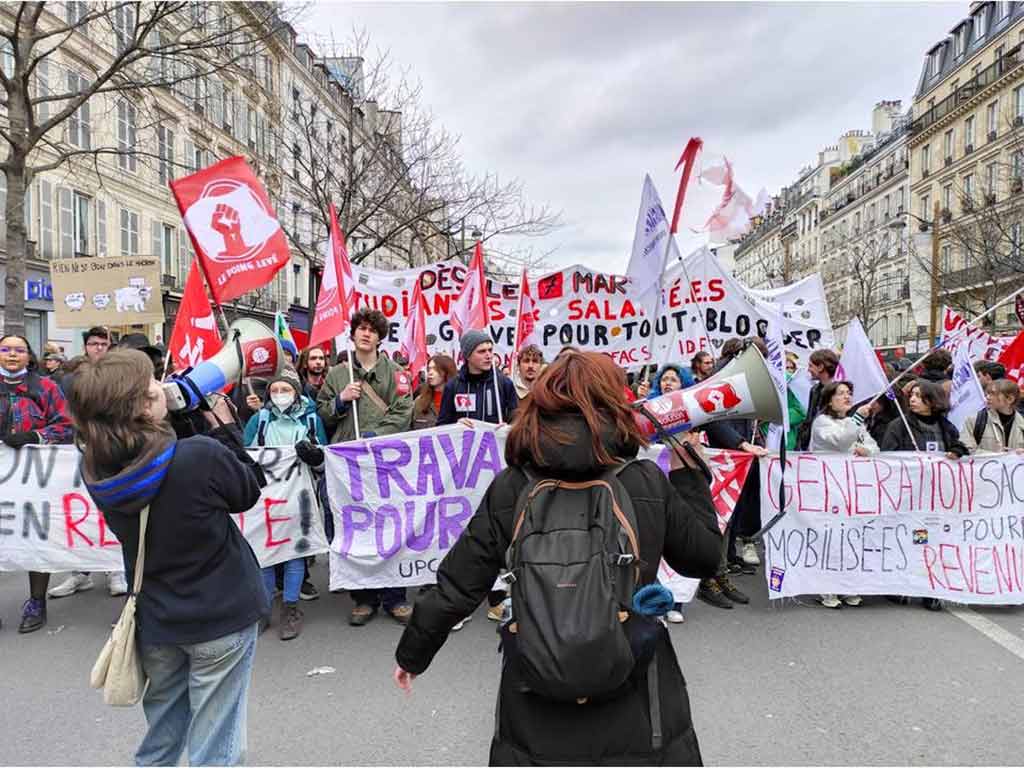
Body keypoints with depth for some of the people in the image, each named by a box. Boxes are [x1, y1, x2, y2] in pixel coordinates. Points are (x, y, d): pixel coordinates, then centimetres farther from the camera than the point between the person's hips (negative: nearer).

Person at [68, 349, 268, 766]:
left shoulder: (96, 470, -11)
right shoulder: (202, 456, -28)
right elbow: (249, 490, -9)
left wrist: (176, 417, -2)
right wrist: (226, 430, -1)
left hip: (154, 619, 5)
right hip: (220, 615, -5)